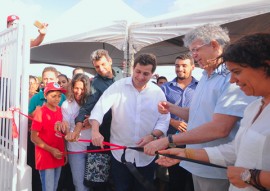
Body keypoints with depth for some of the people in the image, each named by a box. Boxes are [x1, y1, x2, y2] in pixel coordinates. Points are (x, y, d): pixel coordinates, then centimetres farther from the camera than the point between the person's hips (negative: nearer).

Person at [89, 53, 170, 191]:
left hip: (146, 156, 2)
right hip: (120, 153, -2)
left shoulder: (158, 92, 0)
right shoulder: (118, 86, -6)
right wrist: (95, 131, -31)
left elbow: (164, 120, 0)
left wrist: (153, 136, -18)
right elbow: (100, 107, -16)